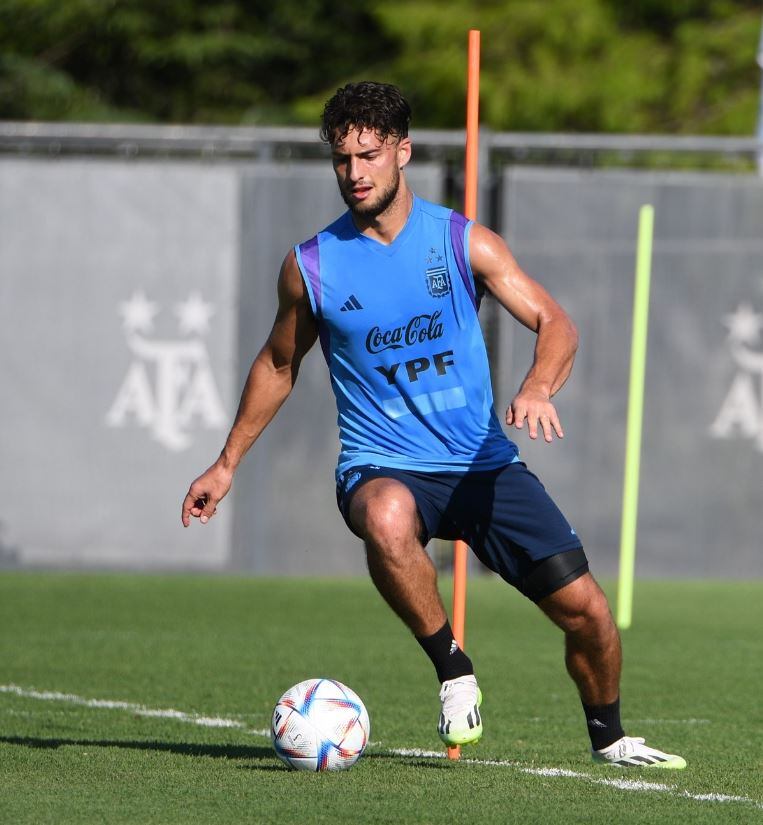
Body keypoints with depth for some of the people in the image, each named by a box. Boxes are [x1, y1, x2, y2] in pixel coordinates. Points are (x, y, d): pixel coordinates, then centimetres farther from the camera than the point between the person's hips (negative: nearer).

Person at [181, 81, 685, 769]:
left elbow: (555, 324, -6)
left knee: (587, 611, -6)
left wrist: (538, 388, -28)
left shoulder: (463, 241, -1)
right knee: (386, 521, -41)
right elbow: (278, 364, 17)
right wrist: (227, 464, 19)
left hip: (483, 462, 2)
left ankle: (609, 737, 23)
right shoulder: (311, 267, 0)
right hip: (384, 470, -2)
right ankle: (453, 667, -20)